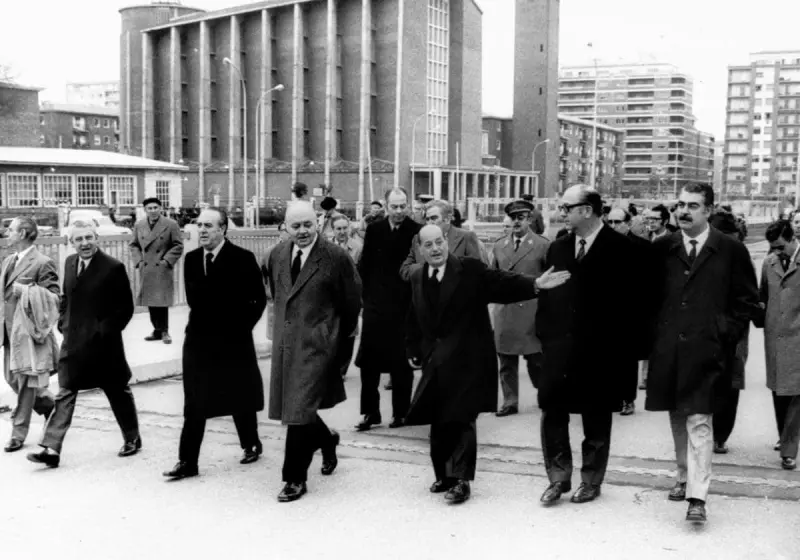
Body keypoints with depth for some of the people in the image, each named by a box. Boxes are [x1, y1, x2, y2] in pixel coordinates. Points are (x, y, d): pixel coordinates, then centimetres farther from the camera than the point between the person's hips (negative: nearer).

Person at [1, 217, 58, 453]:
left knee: (26, 382, -2)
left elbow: (54, 297, -13)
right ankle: (52, 407, 32)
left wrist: (26, 291, -20)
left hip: (29, 330, -9)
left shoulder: (42, 263, -11)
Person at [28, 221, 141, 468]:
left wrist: (106, 330, -14)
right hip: (73, 343, 5)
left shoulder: (113, 267, -13)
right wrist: (63, 322, 8)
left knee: (118, 392, 12)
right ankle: (52, 449, -2)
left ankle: (132, 438, 30)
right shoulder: (69, 263, 6)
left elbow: (125, 308, -9)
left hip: (104, 345, -4)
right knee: (64, 394, -1)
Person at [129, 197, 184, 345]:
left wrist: (167, 261, -10)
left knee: (162, 301, -6)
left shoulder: (171, 224, -4)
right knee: (150, 301, 8)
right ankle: (157, 330, 18)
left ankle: (164, 331, 6)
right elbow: (134, 245, 16)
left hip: (163, 270, -4)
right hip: (146, 271, 4)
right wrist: (139, 260, 1)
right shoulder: (139, 225, 8)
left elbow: (178, 246, -3)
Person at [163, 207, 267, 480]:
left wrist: (242, 327, -7)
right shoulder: (191, 259, 4)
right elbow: (192, 299, 5)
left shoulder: (242, 258, -9)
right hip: (199, 340, 3)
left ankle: (251, 445, 33)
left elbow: (259, 299, -6)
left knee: (240, 399, 12)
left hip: (233, 341, -3)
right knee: (194, 406, 0)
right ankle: (188, 461, 3)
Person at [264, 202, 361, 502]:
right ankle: (327, 438, 41)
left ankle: (295, 478, 4)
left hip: (317, 345, -6)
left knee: (299, 410, -8)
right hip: (284, 343, 6)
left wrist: (340, 339, 7)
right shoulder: (277, 255, 7)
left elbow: (352, 304, -1)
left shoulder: (336, 258, -10)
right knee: (291, 408, 12)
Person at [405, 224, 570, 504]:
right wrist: (413, 351, 12)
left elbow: (503, 282, -16)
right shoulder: (417, 277, 8)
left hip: (466, 360, -5)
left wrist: (534, 284, -31)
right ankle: (444, 476, 25)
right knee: (438, 422, 11)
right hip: (434, 362, 5)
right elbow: (414, 320, 16)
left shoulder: (470, 269, -6)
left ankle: (461, 481, 1)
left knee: (462, 420, -6)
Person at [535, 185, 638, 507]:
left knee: (596, 420, 8)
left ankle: (591, 480, 22)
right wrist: (545, 334, 3)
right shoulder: (558, 249, 10)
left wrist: (618, 347, -11)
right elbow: (546, 295, 12)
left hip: (598, 354, -4)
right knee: (551, 412, 0)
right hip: (559, 348, 4)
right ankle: (558, 477, 14)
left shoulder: (619, 249, -7)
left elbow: (627, 302, -8)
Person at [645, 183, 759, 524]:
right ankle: (685, 478, 30)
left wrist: (726, 336, -3)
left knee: (699, 423, -8)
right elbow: (650, 295, 14)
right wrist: (655, 333, 5)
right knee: (677, 421, 14)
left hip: (705, 352, -3)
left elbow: (747, 301, 5)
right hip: (668, 351, 3)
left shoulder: (731, 251, 0)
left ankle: (697, 498, -7)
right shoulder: (662, 249, 7)